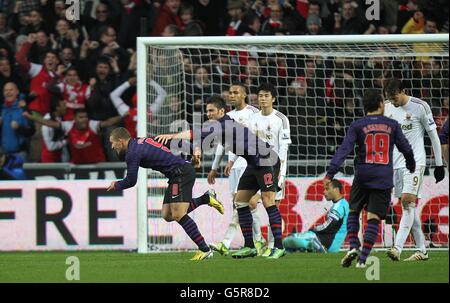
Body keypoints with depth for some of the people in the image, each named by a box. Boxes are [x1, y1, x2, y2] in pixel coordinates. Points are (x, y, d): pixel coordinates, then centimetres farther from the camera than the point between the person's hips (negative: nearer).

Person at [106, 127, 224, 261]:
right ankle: (206, 198, 13)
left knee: (178, 215, -17)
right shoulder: (141, 141, 16)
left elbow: (131, 181, -6)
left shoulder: (132, 153, -12)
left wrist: (116, 185, 15)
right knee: (167, 216, 7)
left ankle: (204, 250, -19)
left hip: (182, 173, -10)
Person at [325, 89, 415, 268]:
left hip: (363, 178, 0)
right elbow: (406, 149, 11)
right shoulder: (392, 125, 4)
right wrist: (411, 166, 31)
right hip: (384, 179, 0)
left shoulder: (357, 126, 0)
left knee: (354, 211, 18)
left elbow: (344, 150, -10)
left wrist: (330, 173, -14)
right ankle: (363, 259, -7)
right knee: (373, 218, 1)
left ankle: (353, 247, -1)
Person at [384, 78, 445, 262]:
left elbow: (433, 135, -2)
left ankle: (397, 248, -27)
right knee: (407, 205, 4)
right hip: (396, 162, 6)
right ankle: (422, 250, 9)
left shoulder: (420, 107, -7)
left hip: (415, 161, -6)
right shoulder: (388, 107, 9)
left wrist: (439, 164, -2)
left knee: (408, 201, -17)